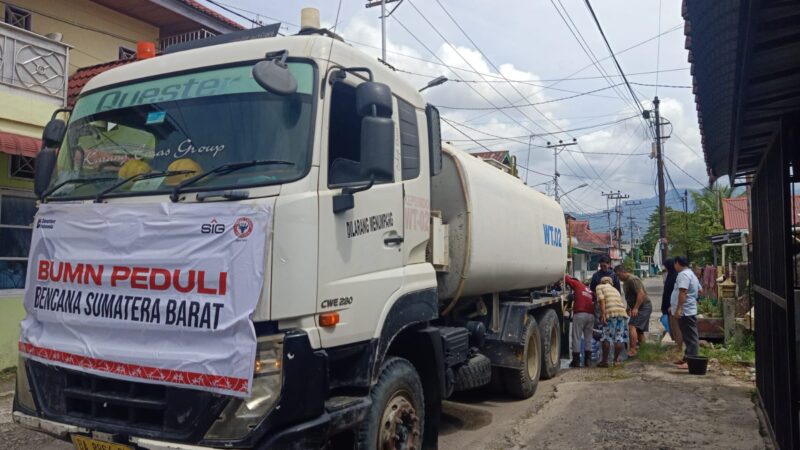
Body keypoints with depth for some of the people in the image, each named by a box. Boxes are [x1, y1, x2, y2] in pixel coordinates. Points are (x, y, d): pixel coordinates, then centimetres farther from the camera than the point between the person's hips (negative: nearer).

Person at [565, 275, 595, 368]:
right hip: (591, 314, 6)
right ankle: (588, 360, 12)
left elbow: (566, 278, 4)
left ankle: (576, 361, -1)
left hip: (580, 314, -6)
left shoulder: (576, 284, 9)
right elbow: (593, 301, 24)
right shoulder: (588, 290, 26)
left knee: (576, 338, -1)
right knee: (588, 338, 13)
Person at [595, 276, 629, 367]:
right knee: (619, 337, 10)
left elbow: (602, 300, -2)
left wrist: (603, 314, -9)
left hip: (611, 313, -5)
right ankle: (616, 360, 15)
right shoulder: (615, 290, 32)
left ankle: (605, 361, 4)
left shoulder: (600, 286, 15)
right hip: (622, 312, 5)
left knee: (607, 338, 1)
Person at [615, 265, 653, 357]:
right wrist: (629, 308, 19)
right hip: (639, 308, 11)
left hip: (644, 307, -11)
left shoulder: (633, 280, -17)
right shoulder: (625, 282, 15)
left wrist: (635, 308, -27)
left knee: (632, 326, -19)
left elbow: (641, 293, -25)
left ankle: (632, 350, -23)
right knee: (639, 330, 14)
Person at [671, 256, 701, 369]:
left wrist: (678, 309, -27)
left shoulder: (683, 274, -15)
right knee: (688, 336, 15)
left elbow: (683, 292, -25)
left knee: (690, 337, -9)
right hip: (688, 311, 11)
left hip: (685, 311, -11)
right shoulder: (690, 273, 20)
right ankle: (687, 358, 22)